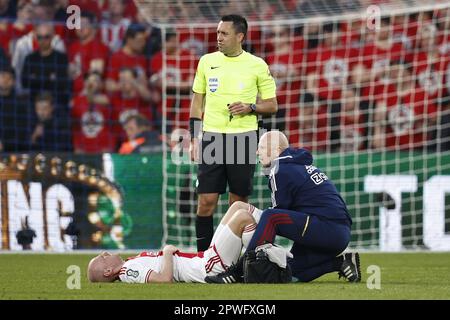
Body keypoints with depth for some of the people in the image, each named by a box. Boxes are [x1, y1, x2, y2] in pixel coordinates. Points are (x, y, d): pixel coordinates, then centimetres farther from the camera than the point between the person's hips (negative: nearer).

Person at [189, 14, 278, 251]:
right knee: (206, 201, -4)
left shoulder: (257, 65, 0)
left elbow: (272, 105, 5)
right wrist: (194, 139, 6)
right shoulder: (207, 62, 7)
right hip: (211, 137, 1)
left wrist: (250, 108, -14)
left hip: (243, 137, -1)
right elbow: (197, 101, 12)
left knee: (239, 202, 3)